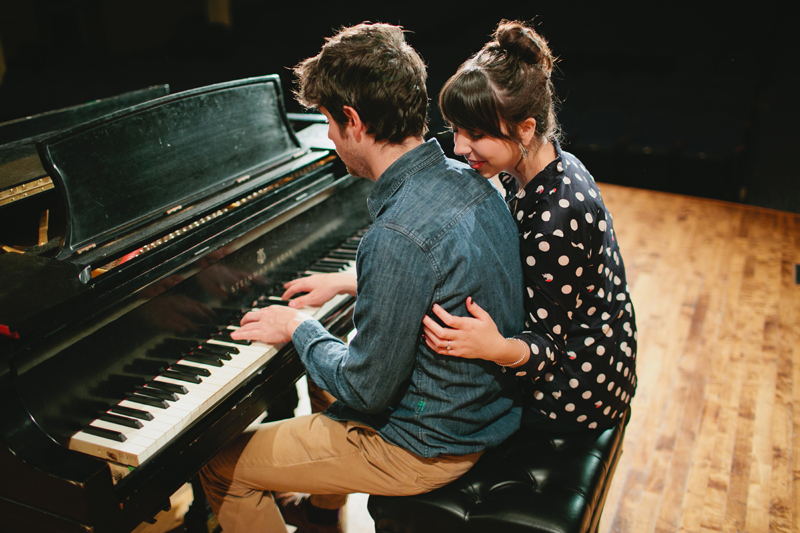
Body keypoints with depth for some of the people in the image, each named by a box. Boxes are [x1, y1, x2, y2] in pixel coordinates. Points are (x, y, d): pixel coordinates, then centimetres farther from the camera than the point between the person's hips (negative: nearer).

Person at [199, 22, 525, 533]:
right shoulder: (470, 180, -5)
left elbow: (367, 390, -24)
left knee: (221, 467, 4)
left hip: (430, 448, -9)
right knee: (325, 377, 34)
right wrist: (352, 285, 16)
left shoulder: (398, 237, -34)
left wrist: (299, 328, -8)